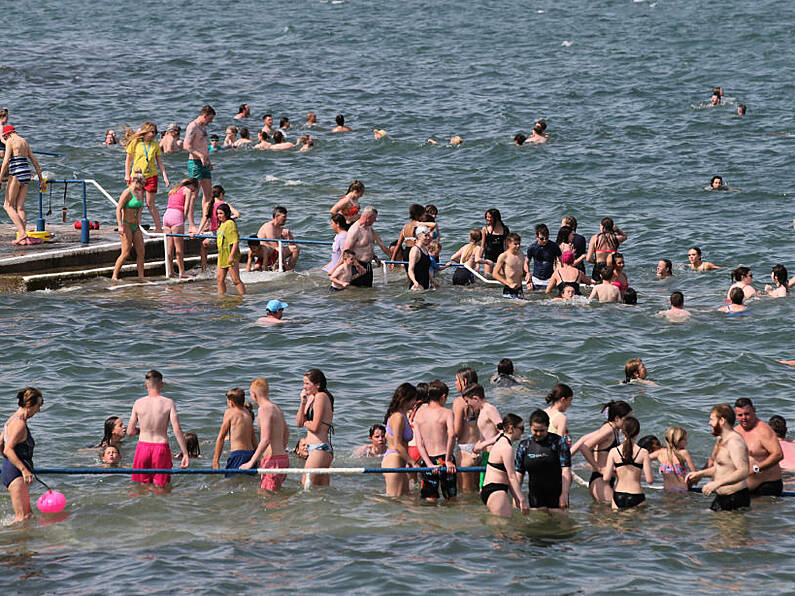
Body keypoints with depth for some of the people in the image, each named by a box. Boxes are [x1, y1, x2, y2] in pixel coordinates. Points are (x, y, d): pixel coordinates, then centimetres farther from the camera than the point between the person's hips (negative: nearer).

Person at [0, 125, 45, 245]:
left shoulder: (10, 142, -4)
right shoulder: (24, 142, 19)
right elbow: (35, 161, 20)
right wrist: (41, 180, 24)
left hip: (16, 175, -7)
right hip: (26, 175, 7)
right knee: (20, 207, 5)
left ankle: (22, 234, -17)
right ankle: (22, 238, -4)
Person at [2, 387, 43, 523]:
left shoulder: (13, 419, 15)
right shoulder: (19, 424, -16)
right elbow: (8, 449, -26)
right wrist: (24, 470, -32)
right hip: (16, 473, -11)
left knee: (27, 515, 14)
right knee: (23, 517, -16)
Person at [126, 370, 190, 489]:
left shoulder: (138, 403, 0)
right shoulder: (168, 403, -4)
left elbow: (130, 432, 5)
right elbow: (177, 430, -10)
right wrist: (185, 454, -8)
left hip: (143, 445, 1)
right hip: (161, 448, -1)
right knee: (160, 487, 5)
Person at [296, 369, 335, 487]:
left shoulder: (321, 397, -11)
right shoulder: (311, 398, 17)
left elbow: (315, 427, -16)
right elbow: (299, 423, 14)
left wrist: (305, 423, 5)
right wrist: (303, 402, 4)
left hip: (319, 449, -10)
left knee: (307, 487, -11)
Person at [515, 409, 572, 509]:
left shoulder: (558, 442, -5)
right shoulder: (524, 445, 5)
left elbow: (566, 470, -9)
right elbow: (519, 473, 9)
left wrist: (564, 494, -17)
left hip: (556, 496, -3)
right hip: (535, 496, 3)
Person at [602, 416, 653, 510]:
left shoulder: (614, 452, -1)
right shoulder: (643, 453, -5)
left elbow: (606, 478, -4)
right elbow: (649, 480, -5)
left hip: (618, 496, 2)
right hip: (636, 497, -2)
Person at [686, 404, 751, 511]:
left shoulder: (734, 441, -18)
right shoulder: (720, 440, 15)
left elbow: (743, 472, -28)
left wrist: (717, 483, -32)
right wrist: (700, 474, 14)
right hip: (720, 498, 10)